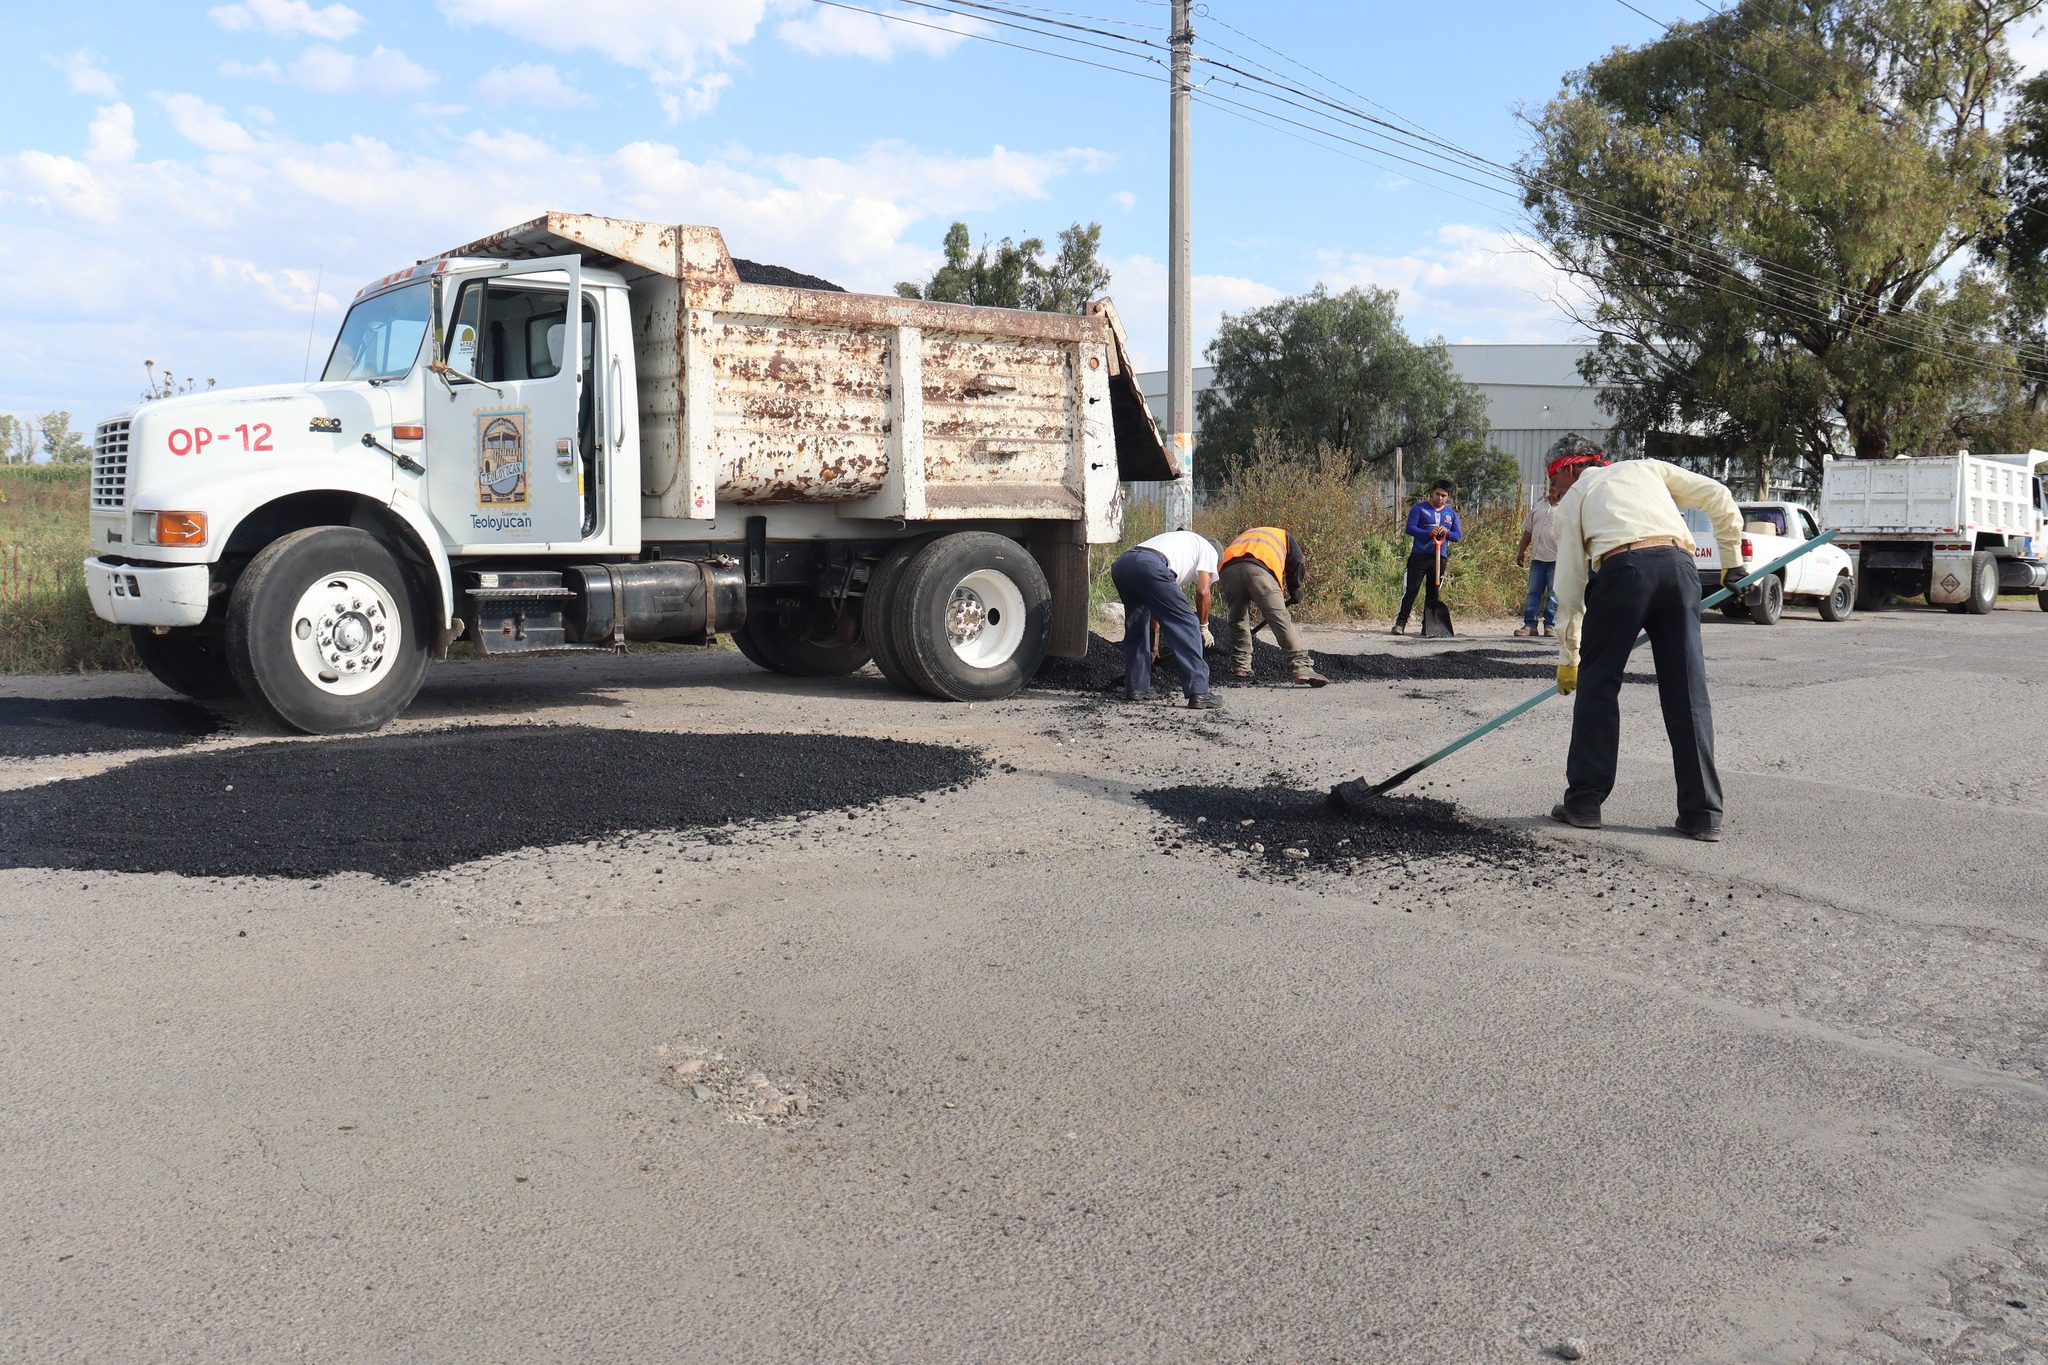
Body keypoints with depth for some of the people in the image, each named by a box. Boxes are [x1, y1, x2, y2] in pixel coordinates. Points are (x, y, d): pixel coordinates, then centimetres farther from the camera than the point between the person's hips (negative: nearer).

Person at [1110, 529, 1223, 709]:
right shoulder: (1209, 550, 26)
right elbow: (1202, 592, 10)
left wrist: (1153, 647, 49)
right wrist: (1204, 627, 24)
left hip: (1119, 564, 8)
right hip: (1149, 565, -8)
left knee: (1136, 626, 27)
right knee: (1187, 624, 0)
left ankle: (1134, 688, 29)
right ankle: (1198, 692, -4)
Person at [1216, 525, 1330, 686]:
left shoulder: (1247, 535, 46)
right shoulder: (1285, 537, 35)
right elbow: (1297, 564, 19)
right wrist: (1293, 596, 31)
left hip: (1227, 569, 4)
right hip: (1259, 569, -4)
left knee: (1238, 620, 22)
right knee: (1281, 619, -4)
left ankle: (1241, 670, 21)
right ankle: (1303, 668, -12)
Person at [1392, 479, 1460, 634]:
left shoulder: (1451, 513, 14)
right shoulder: (1419, 508, 2)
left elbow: (1458, 535, 11)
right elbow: (1409, 528, -7)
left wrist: (1447, 533, -11)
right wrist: (1428, 533, -23)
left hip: (1440, 558, 4)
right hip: (1419, 556, -4)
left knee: (1434, 592, 6)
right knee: (1411, 589, -9)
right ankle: (1401, 622, -10)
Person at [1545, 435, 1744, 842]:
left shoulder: (1574, 498, 22)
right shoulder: (1647, 468, 32)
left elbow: (1569, 584, 16)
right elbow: (1718, 497, 21)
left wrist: (1567, 657, 19)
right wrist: (1731, 560, 30)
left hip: (1623, 569, -3)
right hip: (1679, 565, 3)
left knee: (1597, 683, 9)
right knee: (1688, 690, 6)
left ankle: (1584, 801, 10)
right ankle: (1703, 813, 6)